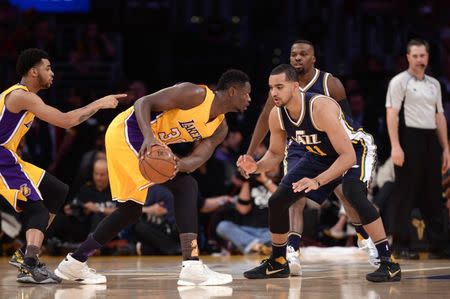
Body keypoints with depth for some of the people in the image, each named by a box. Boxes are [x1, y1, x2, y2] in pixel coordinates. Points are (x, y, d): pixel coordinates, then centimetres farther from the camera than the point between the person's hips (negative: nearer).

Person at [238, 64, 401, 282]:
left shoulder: (321, 108, -37)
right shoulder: (276, 115, -16)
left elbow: (348, 156, -38)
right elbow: (275, 154, 2)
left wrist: (317, 181, -48)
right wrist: (256, 167, -20)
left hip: (355, 148, -7)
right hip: (320, 155, 7)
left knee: (353, 193, -36)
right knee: (277, 201, 3)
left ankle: (388, 262, -32)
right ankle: (277, 263, 24)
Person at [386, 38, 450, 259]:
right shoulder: (400, 82, -2)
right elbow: (392, 114, -9)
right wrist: (395, 146, -18)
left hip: (431, 141, 6)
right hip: (409, 139, -6)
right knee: (406, 194, -3)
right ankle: (401, 245, 1)